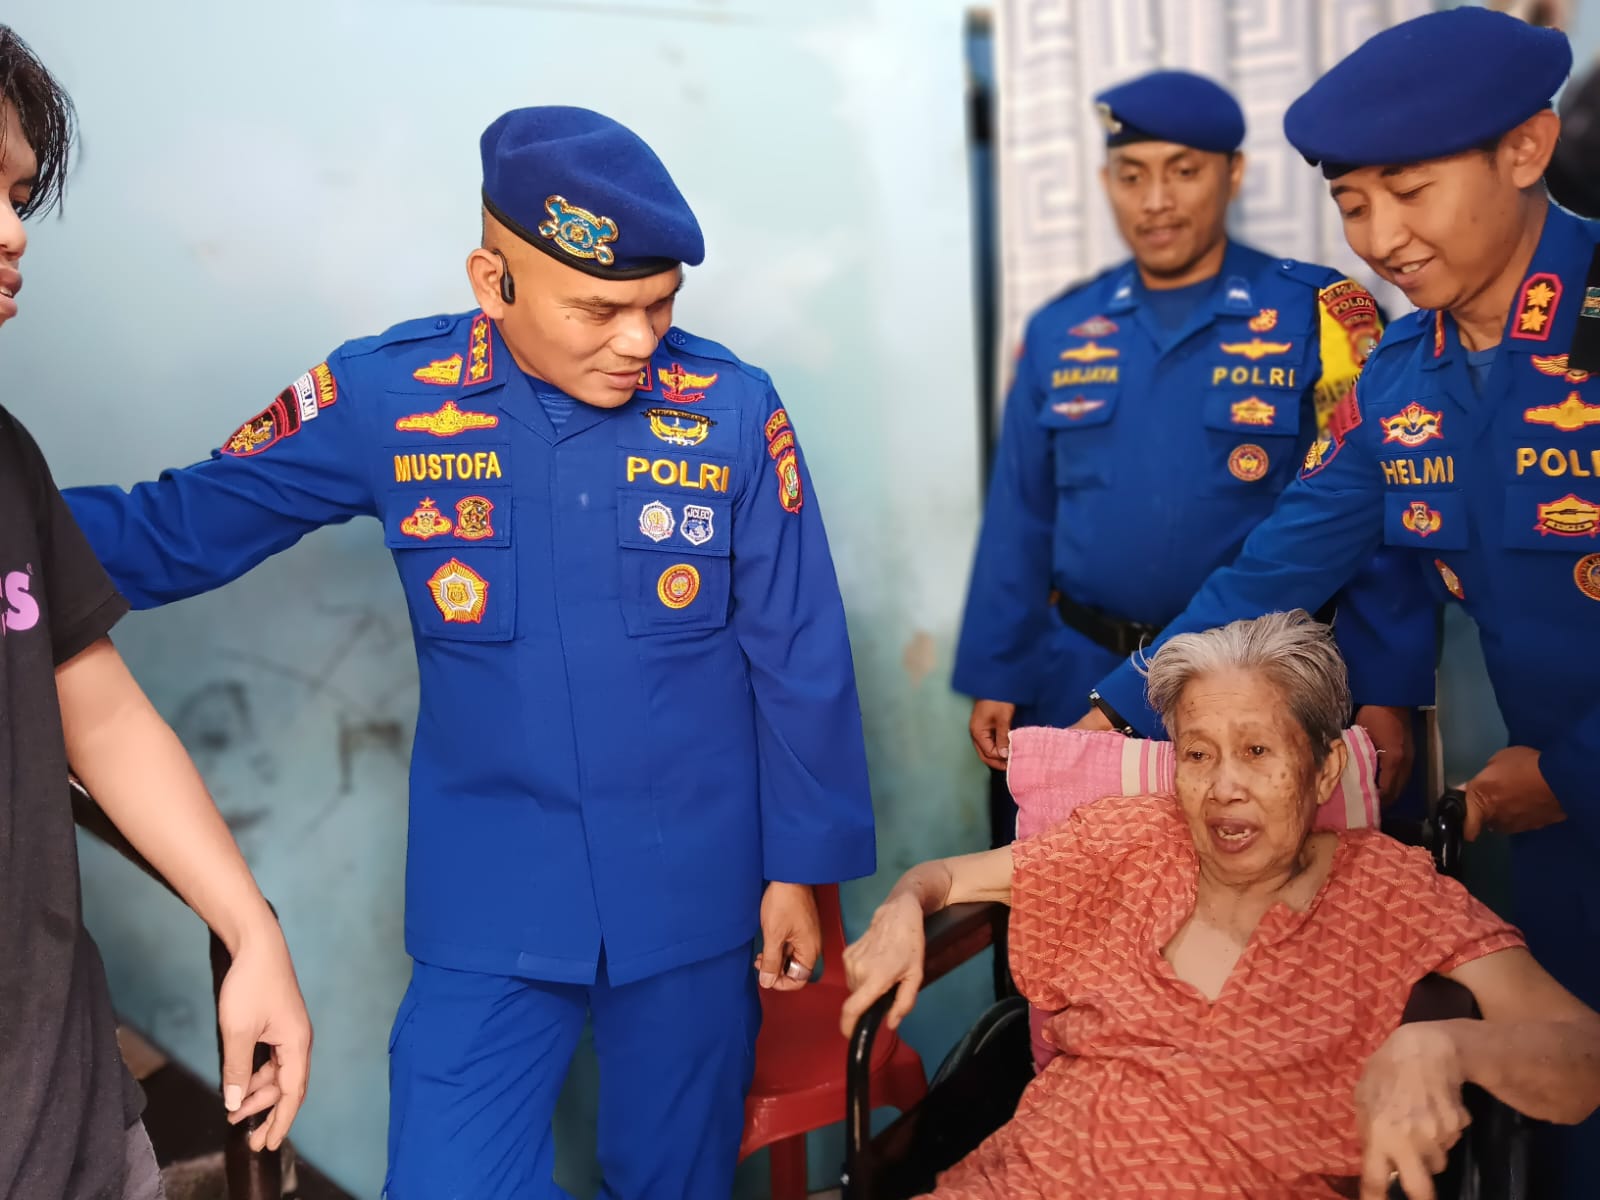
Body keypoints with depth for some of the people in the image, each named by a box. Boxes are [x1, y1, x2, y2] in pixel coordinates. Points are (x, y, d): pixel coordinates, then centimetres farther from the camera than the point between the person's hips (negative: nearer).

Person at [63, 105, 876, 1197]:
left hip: (694, 896, 1)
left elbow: (800, 659, -2)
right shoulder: (384, 398, -8)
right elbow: (177, 530, 1)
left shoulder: (734, 411, -9)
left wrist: (801, 866, 2)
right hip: (490, 903, 0)